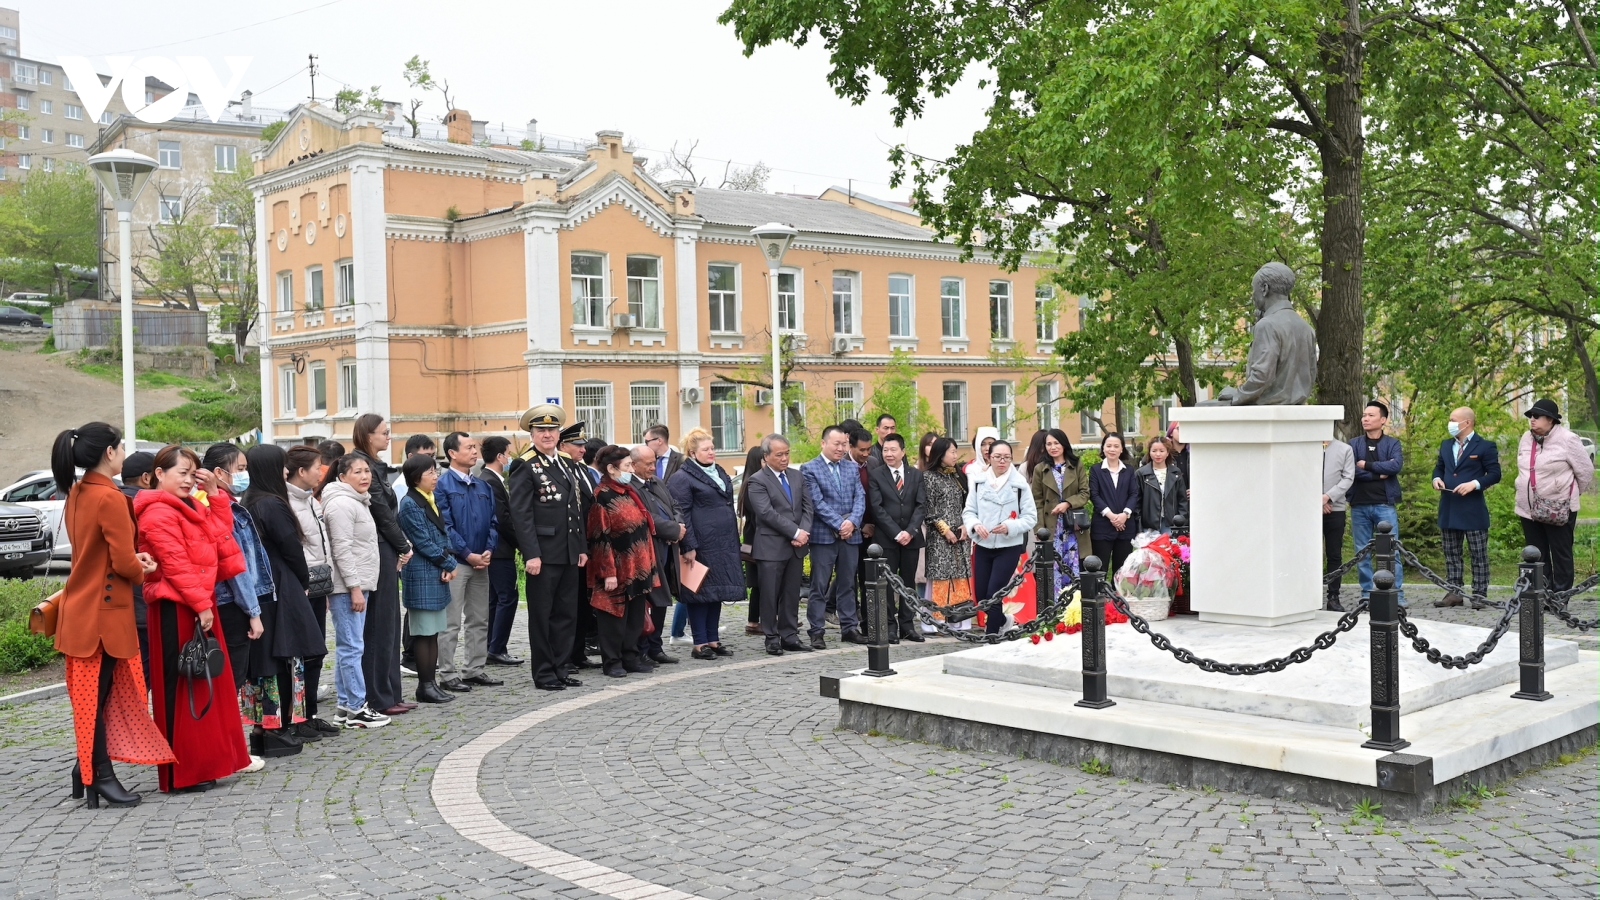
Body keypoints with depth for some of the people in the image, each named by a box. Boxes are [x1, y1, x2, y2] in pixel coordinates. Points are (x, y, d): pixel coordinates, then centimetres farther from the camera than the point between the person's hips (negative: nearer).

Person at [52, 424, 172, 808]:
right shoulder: (111, 498, -19)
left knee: (93, 694, 16)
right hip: (104, 610, -9)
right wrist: (141, 571, 2)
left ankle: (88, 769, 21)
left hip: (82, 605, 9)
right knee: (98, 696, 0)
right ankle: (99, 777, 9)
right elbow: (124, 563, -19)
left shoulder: (77, 495, 9)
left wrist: (134, 560, 3)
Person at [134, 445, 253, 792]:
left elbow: (219, 537, 16)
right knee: (182, 688, -5)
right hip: (176, 608, -10)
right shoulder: (158, 513, -12)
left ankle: (204, 764, 21)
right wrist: (201, 604, -21)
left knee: (207, 684, 13)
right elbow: (176, 565, -18)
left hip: (199, 605, 10)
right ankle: (182, 773, 0)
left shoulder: (191, 508, 19)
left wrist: (214, 493, 13)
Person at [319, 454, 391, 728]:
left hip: (359, 585, 11)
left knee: (348, 647, 13)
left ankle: (346, 707, 18)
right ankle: (357, 709, -2)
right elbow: (342, 550, -20)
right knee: (352, 647, -6)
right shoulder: (342, 504, -14)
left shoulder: (358, 501, 18)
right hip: (348, 588, -10)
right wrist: (355, 588, -22)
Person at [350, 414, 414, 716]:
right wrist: (404, 547, -5)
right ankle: (379, 697, 2)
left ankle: (389, 694, 19)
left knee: (388, 624, 12)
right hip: (378, 553, -10)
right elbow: (382, 513, -14)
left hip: (386, 553, 10)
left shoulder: (376, 466, 16)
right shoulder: (366, 467, -14)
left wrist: (401, 546, 7)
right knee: (378, 625, -4)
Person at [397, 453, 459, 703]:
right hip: (422, 576, -8)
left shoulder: (433, 500, 14)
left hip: (438, 576, 8)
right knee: (424, 633, -3)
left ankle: (431, 684, 15)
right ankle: (426, 686, 3)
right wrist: (449, 564, -8)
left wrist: (450, 565, -1)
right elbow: (423, 542, -14)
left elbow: (445, 533, 14)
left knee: (434, 632, 10)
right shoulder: (410, 504, -11)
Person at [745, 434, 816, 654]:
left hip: (796, 546, 6)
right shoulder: (757, 481, -7)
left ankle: (790, 636, 15)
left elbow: (807, 506, 10)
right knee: (770, 595, 0)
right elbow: (767, 513, -15)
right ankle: (771, 638, 8)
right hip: (771, 547, -5)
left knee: (792, 595, 9)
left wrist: (803, 532, -8)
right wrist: (796, 533, -15)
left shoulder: (798, 476, 13)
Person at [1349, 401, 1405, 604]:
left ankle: (1397, 595, 2)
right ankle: (1367, 594, 12)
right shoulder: (1354, 444, 8)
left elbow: (1396, 465, -13)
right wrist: (1379, 474, -9)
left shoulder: (1392, 443, 6)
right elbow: (1351, 470, -6)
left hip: (1385, 505, -2)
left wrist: (1367, 465, -9)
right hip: (1359, 505, 2)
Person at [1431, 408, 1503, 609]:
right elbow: (1439, 467, 23)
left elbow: (1494, 474, -7)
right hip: (1449, 509, 6)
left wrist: (1474, 484, -20)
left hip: (1473, 510, -6)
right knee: (1451, 554, 10)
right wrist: (1437, 478, 1)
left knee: (1478, 555, 1)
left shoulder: (1485, 447, -4)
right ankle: (1454, 593, 16)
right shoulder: (1446, 445, 15)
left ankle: (1480, 594, 4)